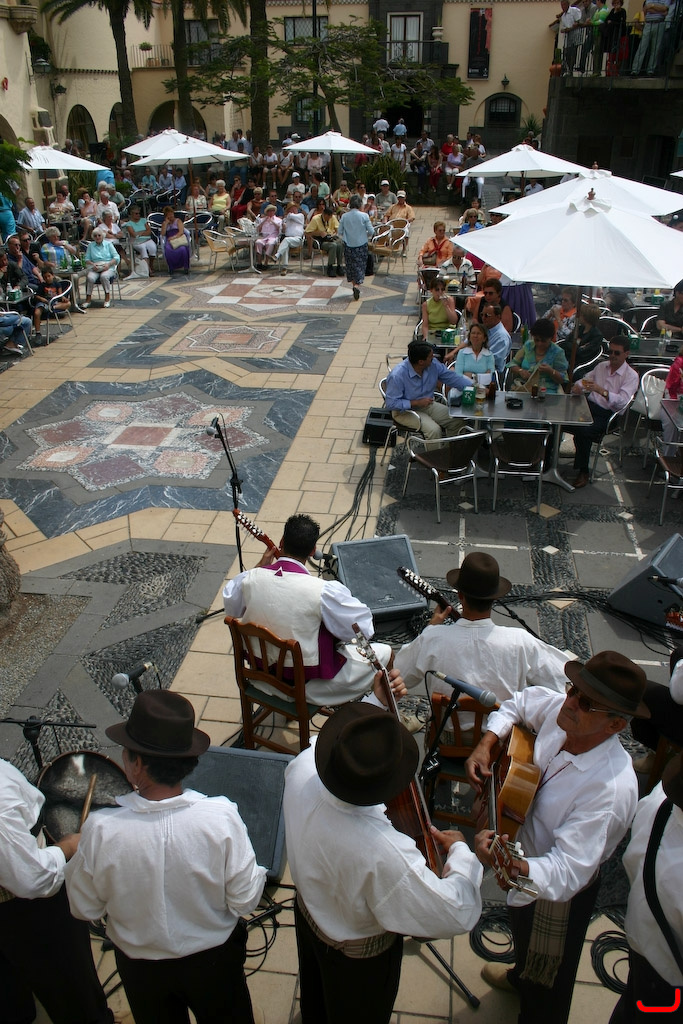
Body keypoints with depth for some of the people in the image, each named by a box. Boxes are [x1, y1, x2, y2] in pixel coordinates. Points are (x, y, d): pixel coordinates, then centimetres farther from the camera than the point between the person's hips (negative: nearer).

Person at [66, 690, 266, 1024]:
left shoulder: (101, 830, -31)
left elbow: (84, 909, -13)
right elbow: (245, 901, -20)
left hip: (140, 964, 1)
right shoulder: (221, 817, -32)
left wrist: (73, 855, 3)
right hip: (215, 959, -1)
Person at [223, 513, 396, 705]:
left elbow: (231, 608, 7)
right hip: (307, 681, -6)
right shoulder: (323, 591, -30)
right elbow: (363, 628, -20)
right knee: (384, 653, 11)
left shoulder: (250, 578, -16)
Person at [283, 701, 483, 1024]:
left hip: (308, 909, 5)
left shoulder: (301, 770, -33)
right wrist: (460, 852, -17)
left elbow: (322, 745, -6)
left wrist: (376, 701, 0)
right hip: (359, 955, -5)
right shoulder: (386, 854, -48)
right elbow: (455, 916, -34)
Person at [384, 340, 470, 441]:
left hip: (428, 405, 7)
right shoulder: (397, 376, -27)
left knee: (457, 422, -4)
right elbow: (391, 403, -24)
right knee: (434, 430, -28)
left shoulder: (433, 364, -10)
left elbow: (452, 378, 3)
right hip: (405, 411, -7)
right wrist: (417, 402, -24)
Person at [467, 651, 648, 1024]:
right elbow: (518, 704, 0)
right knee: (522, 937, 38)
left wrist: (511, 866, -59)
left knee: (546, 987, 22)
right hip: (523, 848, 8)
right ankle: (521, 977, 69)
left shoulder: (611, 789, -40)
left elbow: (566, 874, -41)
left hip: (558, 893, -7)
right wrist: (485, 745, -15)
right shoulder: (558, 709, -22)